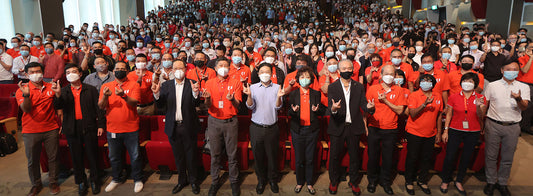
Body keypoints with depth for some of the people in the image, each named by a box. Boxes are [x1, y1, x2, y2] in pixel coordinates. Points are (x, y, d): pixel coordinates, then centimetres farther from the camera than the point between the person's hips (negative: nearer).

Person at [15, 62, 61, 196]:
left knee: (53, 157, 9)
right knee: (32, 160, 10)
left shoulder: (51, 87, 2)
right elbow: (26, 109, -15)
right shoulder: (22, 90, -4)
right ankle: (36, 184, 27)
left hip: (51, 129, 1)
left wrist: (58, 93, -17)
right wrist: (26, 95, -33)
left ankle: (53, 182, 25)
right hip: (30, 131, -1)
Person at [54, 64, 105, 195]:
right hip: (72, 129, 2)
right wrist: (58, 95, -25)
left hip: (89, 128, -2)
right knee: (76, 157, 9)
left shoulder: (90, 89, 5)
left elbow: (98, 108, 2)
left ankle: (94, 181, 20)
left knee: (92, 155, 5)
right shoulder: (63, 91, 10)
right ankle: (81, 182, 22)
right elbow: (58, 107, -6)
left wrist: (101, 125, -4)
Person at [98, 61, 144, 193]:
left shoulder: (134, 85, -2)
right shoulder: (106, 86, 6)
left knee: (135, 156, 5)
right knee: (114, 157, 16)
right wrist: (105, 96, -22)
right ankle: (115, 179, 35)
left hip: (131, 129, -3)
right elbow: (101, 106, -2)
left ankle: (138, 180, 22)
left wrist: (124, 96, -34)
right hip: (112, 129, 3)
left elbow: (134, 103, -15)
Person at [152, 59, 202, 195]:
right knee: (178, 156, 16)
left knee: (191, 155, 9)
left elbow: (195, 104, -12)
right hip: (173, 127, 2)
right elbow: (160, 105, -3)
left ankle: (194, 181, 27)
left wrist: (195, 93, -31)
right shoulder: (166, 85, 4)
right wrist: (156, 93, -21)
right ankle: (182, 180, 33)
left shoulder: (191, 84, -3)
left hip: (188, 126, -2)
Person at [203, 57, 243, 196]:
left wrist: (232, 99, -28)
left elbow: (237, 105, -5)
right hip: (214, 122, 1)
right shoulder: (210, 83, 6)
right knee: (215, 154, 7)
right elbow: (208, 106, -1)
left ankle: (234, 181, 17)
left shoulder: (235, 83, 3)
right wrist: (207, 98, -24)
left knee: (232, 154, 3)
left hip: (230, 122, -1)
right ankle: (215, 181, 21)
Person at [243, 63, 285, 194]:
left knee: (272, 155, 7)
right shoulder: (253, 87, 4)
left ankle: (273, 180, 28)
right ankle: (261, 180, 28)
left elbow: (277, 107, -6)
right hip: (256, 128, 1)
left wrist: (279, 97, -26)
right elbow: (250, 106, -3)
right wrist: (249, 95, -22)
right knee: (258, 155, 9)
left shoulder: (277, 87, 3)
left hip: (272, 128, 0)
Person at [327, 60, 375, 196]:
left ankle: (354, 182, 33)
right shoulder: (332, 87, -1)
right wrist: (333, 109, -33)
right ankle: (334, 182, 30)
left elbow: (362, 104, -3)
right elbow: (329, 108, -9)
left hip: (354, 127, 2)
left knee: (354, 156, 14)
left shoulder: (359, 87, 5)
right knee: (335, 156, 10)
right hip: (337, 127, -1)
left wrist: (368, 107, -27)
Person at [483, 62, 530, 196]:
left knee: (507, 157, 9)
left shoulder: (523, 87, 5)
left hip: (512, 127, 1)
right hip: (493, 125, -1)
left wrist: (519, 99, -31)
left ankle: (502, 183, 25)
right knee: (491, 155, 5)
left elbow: (524, 107, -8)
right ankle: (491, 181, 20)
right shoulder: (492, 86, 4)